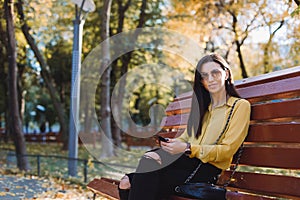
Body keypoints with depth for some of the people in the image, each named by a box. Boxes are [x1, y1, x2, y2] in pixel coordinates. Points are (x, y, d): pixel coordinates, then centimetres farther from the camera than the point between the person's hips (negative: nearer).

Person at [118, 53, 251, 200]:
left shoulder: (240, 105, 4)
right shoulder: (201, 106, 26)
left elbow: (227, 150, -6)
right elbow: (185, 138, 16)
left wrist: (187, 148, -16)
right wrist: (172, 144, -9)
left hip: (208, 167, -5)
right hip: (186, 160, 5)